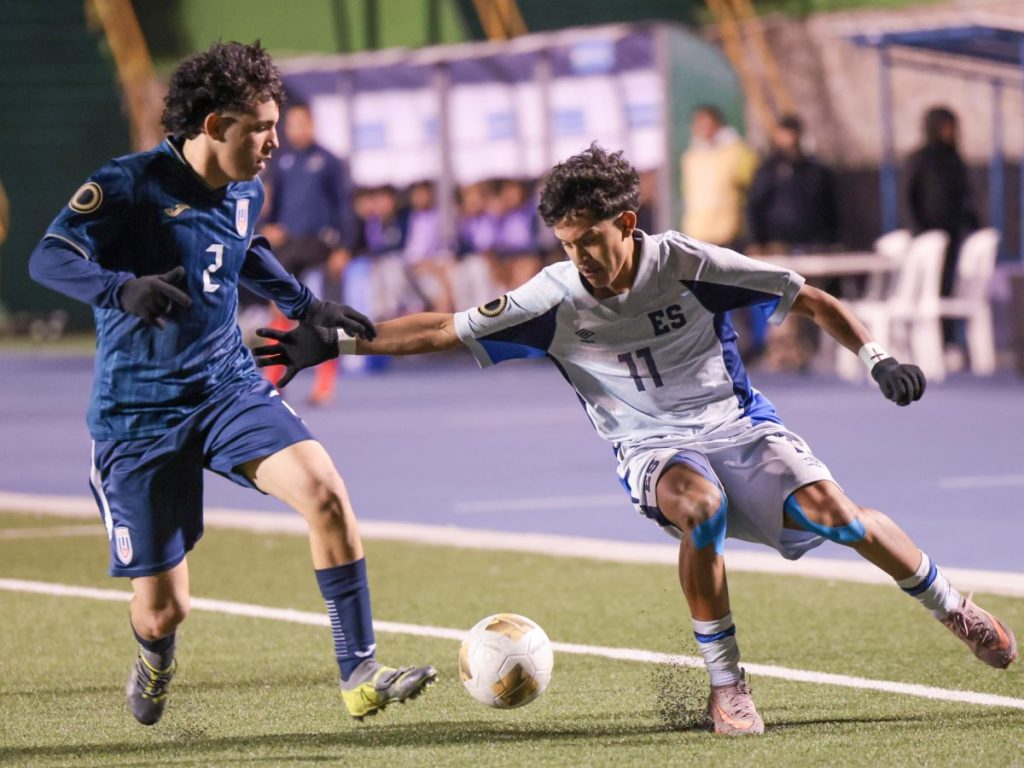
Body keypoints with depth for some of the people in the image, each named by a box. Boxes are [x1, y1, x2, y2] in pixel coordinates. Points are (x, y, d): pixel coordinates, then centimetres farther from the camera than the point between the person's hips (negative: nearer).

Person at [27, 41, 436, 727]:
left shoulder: (245, 193, 6)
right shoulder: (130, 185, -15)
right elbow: (50, 259, -26)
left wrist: (306, 304, 20)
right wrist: (123, 289, -44)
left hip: (228, 386, 5)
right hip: (138, 413, -5)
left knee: (324, 491, -23)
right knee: (164, 611, -2)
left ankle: (359, 675, -15)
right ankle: (156, 658, 39)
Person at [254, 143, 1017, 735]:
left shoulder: (685, 264, -13)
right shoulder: (556, 299, -11)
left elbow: (811, 299, -3)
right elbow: (444, 328, -10)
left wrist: (877, 357, -12)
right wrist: (336, 342, -16)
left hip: (737, 424, 0)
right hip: (653, 449, 0)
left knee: (831, 509, -23)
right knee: (699, 507, -36)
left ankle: (954, 608, 6)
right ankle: (726, 684, -22)